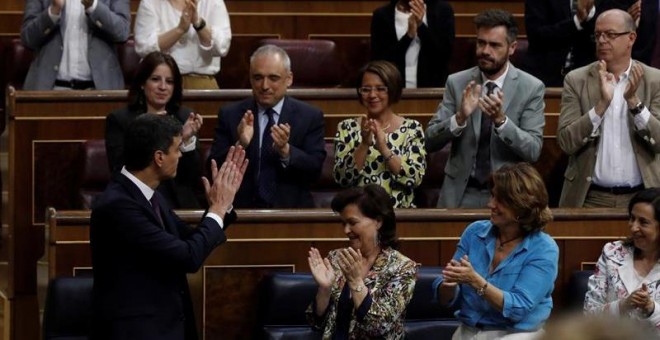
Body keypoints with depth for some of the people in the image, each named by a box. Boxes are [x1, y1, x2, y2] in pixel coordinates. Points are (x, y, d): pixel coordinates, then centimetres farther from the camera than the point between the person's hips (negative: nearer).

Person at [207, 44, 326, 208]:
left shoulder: (311, 117, 7)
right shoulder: (229, 115, 8)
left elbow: (315, 170, -1)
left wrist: (286, 151, -18)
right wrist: (239, 145, -16)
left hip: (291, 208, 1)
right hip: (242, 210, 0)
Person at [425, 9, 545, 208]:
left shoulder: (531, 88, -1)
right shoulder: (457, 83, 4)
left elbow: (533, 151, -7)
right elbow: (430, 142, 0)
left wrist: (501, 120, -21)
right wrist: (459, 118, -17)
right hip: (461, 193, 1)